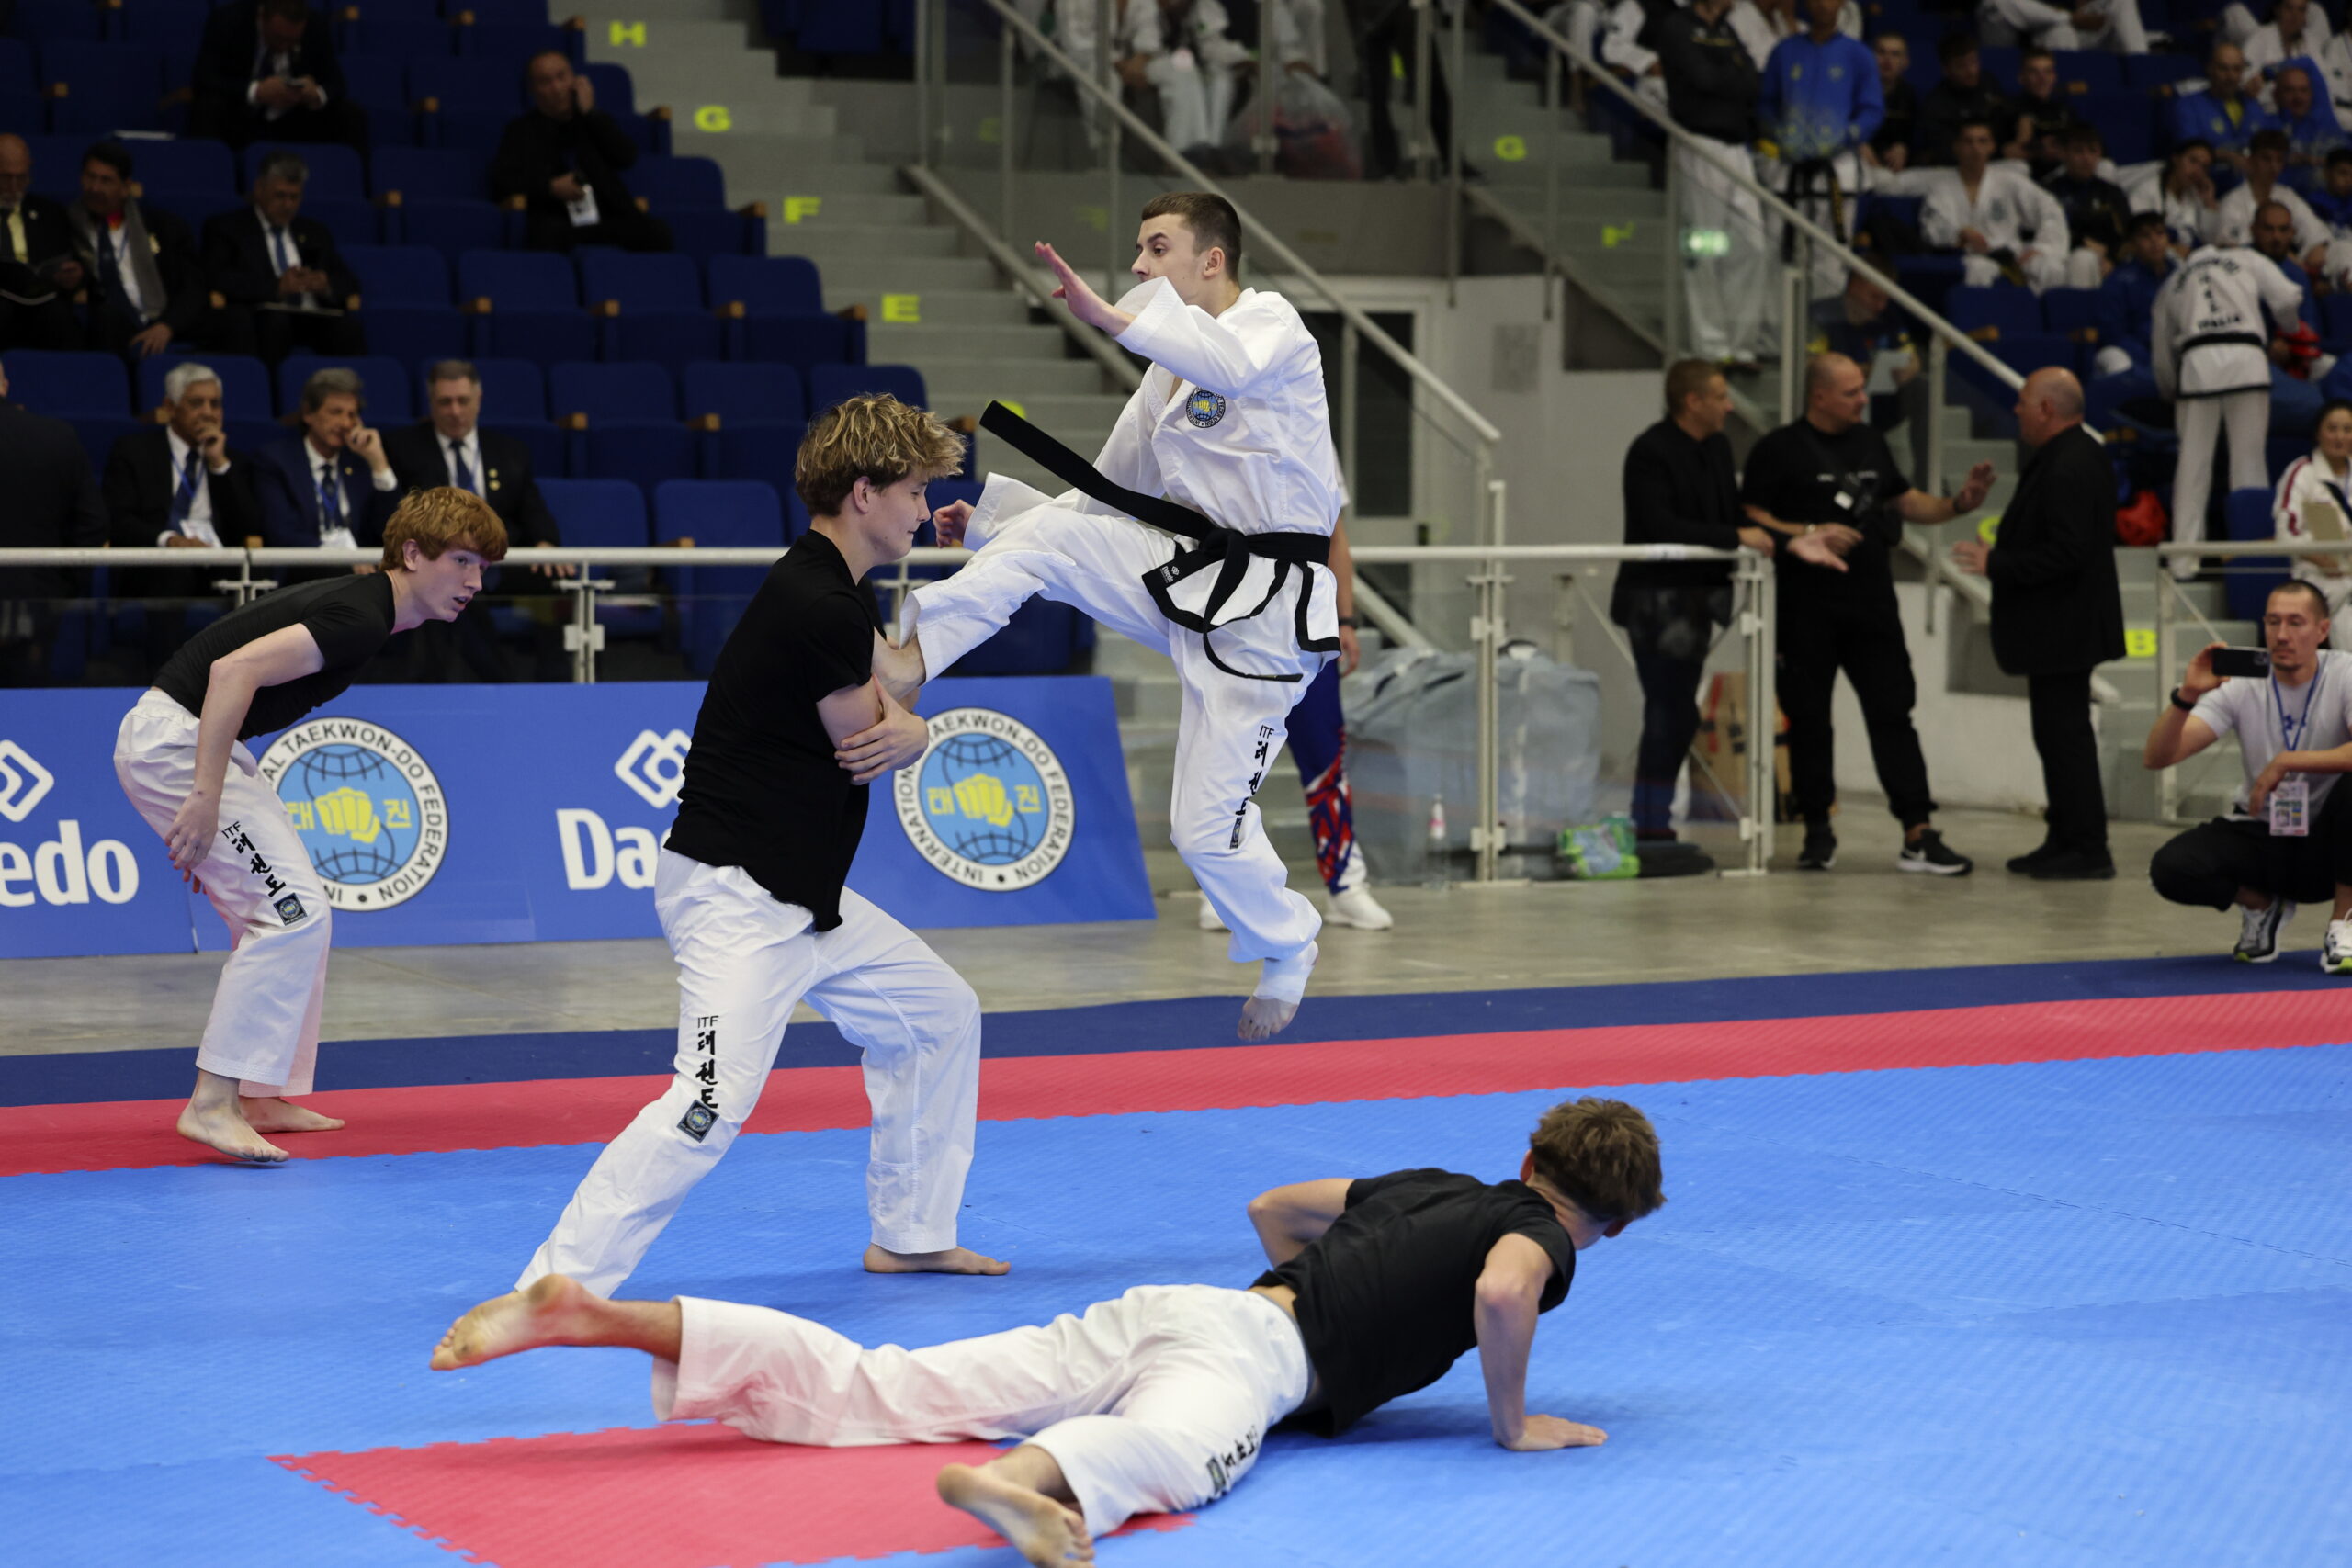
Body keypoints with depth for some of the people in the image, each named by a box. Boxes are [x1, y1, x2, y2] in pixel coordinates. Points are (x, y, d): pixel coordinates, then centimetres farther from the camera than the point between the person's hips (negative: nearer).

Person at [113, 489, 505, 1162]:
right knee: (293, 912, -14)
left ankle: (261, 1095, 21)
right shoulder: (361, 619, -18)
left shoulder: (357, 604, 14)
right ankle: (212, 1103, -14)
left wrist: (207, 814, 20)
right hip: (172, 739, -10)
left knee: (286, 915, 15)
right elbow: (234, 670, -29)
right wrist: (206, 798, -29)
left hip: (180, 740, 10)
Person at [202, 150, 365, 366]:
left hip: (314, 318, 3)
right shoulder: (225, 228, 14)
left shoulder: (316, 233, 29)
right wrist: (276, 286, -15)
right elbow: (218, 278, -3)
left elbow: (350, 282, 21)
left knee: (348, 328, -31)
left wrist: (325, 284, -5)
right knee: (275, 321, -39)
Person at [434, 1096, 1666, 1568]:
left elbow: (1273, 1211, 43)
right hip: (1247, 1352, -7)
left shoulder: (1435, 1188, 31)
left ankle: (592, 1317, -15)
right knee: (1172, 1452, -42)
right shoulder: (1537, 1235, 9)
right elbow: (1502, 1293, -16)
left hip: (1166, 1312, 7)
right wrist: (1510, 1422, -1)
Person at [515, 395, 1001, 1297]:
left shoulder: (837, 592, 13)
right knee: (714, 1102, -23)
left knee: (939, 1016, 21)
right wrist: (898, 733, 10)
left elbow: (890, 732, 14)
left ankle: (909, 1236, 33)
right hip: (735, 893, -11)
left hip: (804, 895, 11)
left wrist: (898, 734, -9)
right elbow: (864, 753, -12)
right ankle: (558, 1284, -21)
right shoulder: (817, 607, -20)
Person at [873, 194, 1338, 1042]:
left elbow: (1235, 365, -36)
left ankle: (1287, 949, 22)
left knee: (1206, 826, -4)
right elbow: (1107, 499, 20)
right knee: (1041, 536, -14)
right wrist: (989, 519, 9)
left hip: (1263, 609, -7)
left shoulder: (1272, 321, -10)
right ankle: (910, 660, -18)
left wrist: (1111, 316, -45)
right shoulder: (1168, 376, 15)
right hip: (1186, 575, 7)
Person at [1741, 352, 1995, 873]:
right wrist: (1810, 534, -19)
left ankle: (1919, 835, -6)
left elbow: (1904, 500, 24)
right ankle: (1818, 831, 16)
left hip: (1872, 603, 4)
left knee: (1893, 713, -2)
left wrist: (1957, 504, 8)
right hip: (1808, 609, -4)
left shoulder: (1871, 443, 16)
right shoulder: (1780, 450, -3)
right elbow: (1750, 518, -9)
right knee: (1809, 718, 3)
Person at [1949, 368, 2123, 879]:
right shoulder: (2082, 456, 14)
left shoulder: (2067, 469, -21)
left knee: (2064, 735, -7)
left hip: (2060, 628, -11)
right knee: (2060, 734, 16)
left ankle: (2088, 851, -4)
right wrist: (2003, 554, 17)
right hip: (2064, 625, 11)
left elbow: (2065, 553, -27)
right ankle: (2064, 841, 22)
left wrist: (1997, 563, -21)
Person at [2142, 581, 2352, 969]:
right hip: (2258, 834, 2)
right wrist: (2186, 696, -32)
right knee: (2170, 868, -26)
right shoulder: (2242, 685, -8)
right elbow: (2155, 758, -15)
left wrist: (2286, 761, -30)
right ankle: (2261, 905, 8)